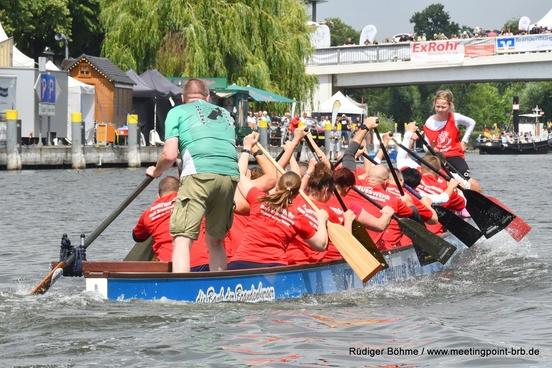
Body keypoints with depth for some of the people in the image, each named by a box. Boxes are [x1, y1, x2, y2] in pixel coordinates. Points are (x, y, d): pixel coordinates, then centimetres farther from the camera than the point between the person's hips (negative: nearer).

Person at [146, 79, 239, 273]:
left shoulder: (177, 112, 16)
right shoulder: (224, 113, 31)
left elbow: (170, 155, 7)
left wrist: (155, 172, 23)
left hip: (199, 173, -5)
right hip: (231, 175, 5)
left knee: (182, 239, -7)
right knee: (215, 241, 18)